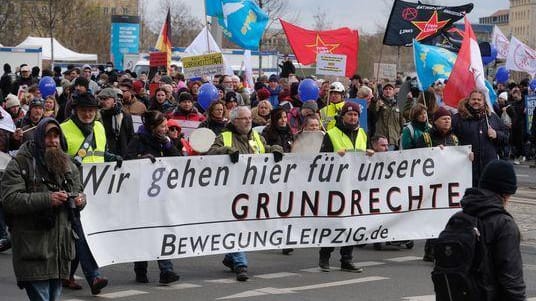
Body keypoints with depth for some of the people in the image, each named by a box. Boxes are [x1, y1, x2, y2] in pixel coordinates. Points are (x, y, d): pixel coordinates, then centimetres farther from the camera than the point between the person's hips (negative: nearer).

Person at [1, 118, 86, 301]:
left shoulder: (68, 165, 15)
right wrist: (46, 199, -23)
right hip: (33, 250, -6)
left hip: (61, 248, 6)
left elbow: (78, 191, 27)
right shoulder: (20, 164, -5)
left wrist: (80, 199, 2)